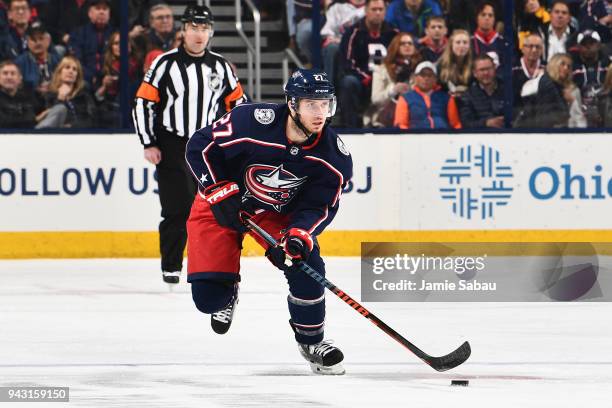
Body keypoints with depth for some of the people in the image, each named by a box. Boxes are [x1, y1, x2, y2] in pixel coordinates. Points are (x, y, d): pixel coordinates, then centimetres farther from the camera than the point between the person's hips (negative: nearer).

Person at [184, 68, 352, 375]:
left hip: (279, 213, 2)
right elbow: (200, 146, -18)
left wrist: (299, 233, -34)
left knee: (305, 263, -23)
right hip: (221, 205, -2)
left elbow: (319, 207, -15)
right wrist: (220, 190, -24)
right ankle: (228, 295, 31)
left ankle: (311, 340, 2)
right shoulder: (251, 122, -32)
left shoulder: (334, 156, -20)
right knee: (208, 297, -10)